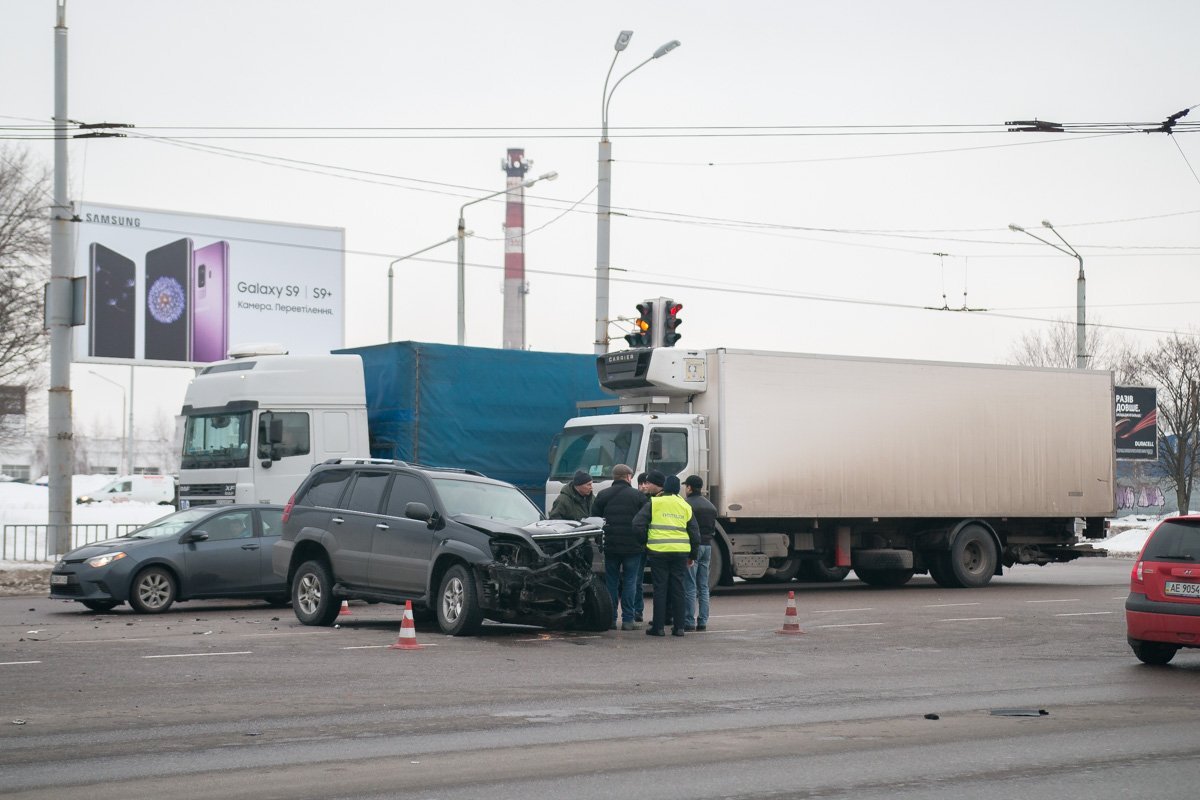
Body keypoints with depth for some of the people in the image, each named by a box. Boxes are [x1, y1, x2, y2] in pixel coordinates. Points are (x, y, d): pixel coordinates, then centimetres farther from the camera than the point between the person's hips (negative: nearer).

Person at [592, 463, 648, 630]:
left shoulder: (602, 496, 5)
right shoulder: (638, 496, -2)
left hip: (610, 546, 2)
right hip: (633, 547, -2)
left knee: (611, 582, 9)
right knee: (630, 582, 2)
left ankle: (610, 618, 8)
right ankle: (628, 619, 0)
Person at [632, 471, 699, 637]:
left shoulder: (654, 503, 0)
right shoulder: (685, 506, 10)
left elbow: (638, 525, -6)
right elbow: (695, 533, 12)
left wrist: (647, 541, 9)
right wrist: (692, 555, 20)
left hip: (658, 551, -3)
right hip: (680, 552, 3)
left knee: (660, 588, 2)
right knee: (677, 589, 8)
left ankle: (659, 626, 1)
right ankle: (678, 626, 10)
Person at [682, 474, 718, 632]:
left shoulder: (687, 505, -11)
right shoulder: (711, 506, 15)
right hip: (707, 546, 7)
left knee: (690, 586, -6)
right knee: (703, 587, 9)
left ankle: (689, 621, -7)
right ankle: (703, 621, 9)